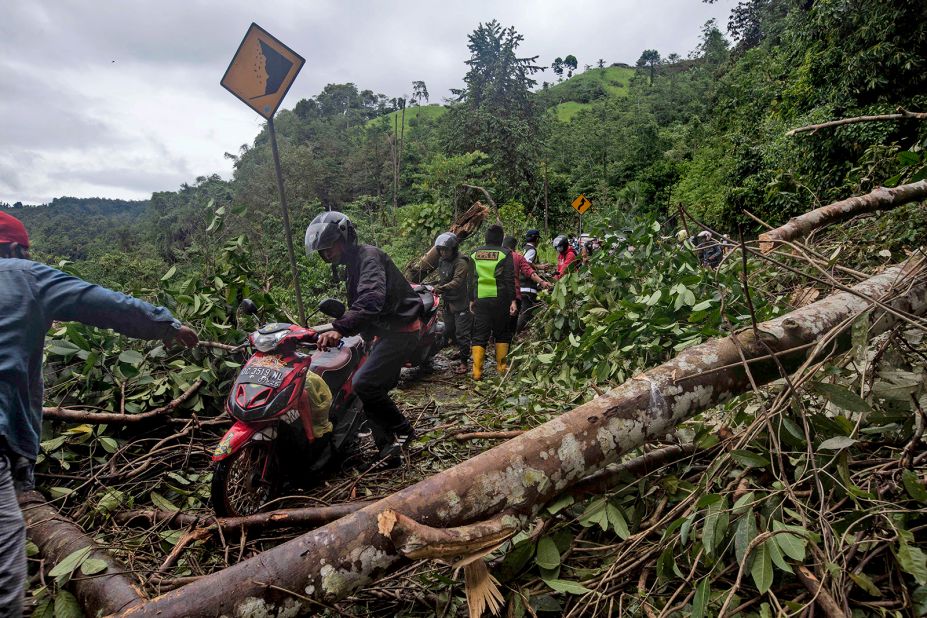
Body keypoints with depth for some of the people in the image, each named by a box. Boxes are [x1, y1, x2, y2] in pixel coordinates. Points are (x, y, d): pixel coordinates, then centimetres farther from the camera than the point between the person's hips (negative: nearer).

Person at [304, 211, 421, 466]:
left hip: (401, 329, -11)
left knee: (363, 384, -18)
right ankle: (389, 451, 16)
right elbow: (358, 306, 24)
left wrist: (339, 329, -45)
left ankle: (401, 430, 1)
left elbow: (372, 299, -35)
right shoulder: (354, 264, 16)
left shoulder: (368, 256, -16)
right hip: (390, 331, 11)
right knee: (374, 390, 8)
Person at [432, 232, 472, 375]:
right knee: (450, 331, 16)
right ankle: (464, 351, 36)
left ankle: (464, 361, 5)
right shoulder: (442, 261, 11)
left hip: (461, 303, -9)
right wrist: (437, 287, 9)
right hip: (448, 303, 9)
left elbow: (457, 281, -30)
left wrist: (443, 288, -44)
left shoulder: (461, 262, -18)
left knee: (461, 333, -6)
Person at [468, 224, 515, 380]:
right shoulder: (505, 253, -3)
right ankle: (501, 366, 18)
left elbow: (471, 279, 11)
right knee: (502, 333, 13)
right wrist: (513, 300, -5)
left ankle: (477, 371, -4)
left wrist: (472, 300, 16)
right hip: (500, 300, -2)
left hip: (480, 300, 2)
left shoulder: (475, 254, 8)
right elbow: (510, 279, -7)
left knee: (479, 335, 3)